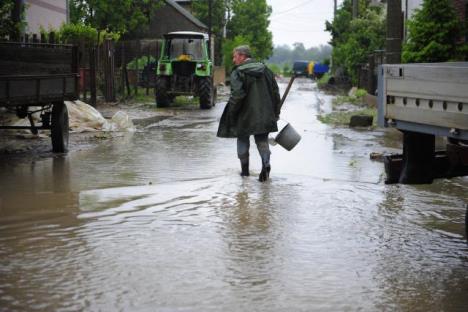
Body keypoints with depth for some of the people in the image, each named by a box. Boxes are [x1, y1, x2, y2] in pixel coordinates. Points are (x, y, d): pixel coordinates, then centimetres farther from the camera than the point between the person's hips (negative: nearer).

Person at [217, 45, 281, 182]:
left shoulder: (237, 73, -11)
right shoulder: (265, 70, 7)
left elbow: (237, 95, -20)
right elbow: (275, 91, 8)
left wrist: (231, 113, -9)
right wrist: (276, 112, 15)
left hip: (245, 115, -4)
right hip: (264, 114, 4)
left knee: (243, 140, 14)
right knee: (262, 140, 12)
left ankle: (244, 168, 21)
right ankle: (266, 163, -12)